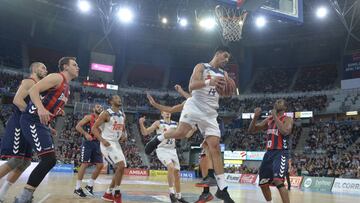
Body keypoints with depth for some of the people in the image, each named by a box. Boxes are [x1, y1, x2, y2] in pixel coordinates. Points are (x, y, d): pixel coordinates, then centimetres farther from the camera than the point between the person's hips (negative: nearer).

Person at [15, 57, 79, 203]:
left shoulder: (67, 88, 21)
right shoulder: (57, 77, -8)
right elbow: (33, 90, -19)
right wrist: (40, 108, -33)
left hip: (41, 123, 10)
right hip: (32, 121, -10)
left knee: (49, 160, 11)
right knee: (49, 159, -18)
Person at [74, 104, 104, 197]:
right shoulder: (89, 117, -3)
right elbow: (78, 126, -10)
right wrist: (85, 134, -22)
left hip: (97, 144, 6)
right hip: (88, 143, -6)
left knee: (100, 165, 0)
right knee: (85, 164, -9)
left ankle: (89, 186, 13)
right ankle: (77, 188, 0)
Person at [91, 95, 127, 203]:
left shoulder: (123, 115, 11)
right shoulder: (106, 113, -10)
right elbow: (94, 128, -12)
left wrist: (124, 135, -1)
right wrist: (102, 140, -24)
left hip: (116, 144, 8)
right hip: (107, 144, -8)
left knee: (120, 168, 7)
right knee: (121, 166, -20)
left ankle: (108, 193, 22)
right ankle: (117, 194, -4)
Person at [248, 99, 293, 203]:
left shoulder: (287, 119, -3)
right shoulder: (268, 119, 14)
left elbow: (285, 131, -26)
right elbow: (251, 130, 12)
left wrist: (275, 116, -17)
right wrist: (256, 116, -5)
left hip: (281, 153, -7)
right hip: (269, 153, 7)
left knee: (278, 181, -27)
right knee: (263, 183, 13)